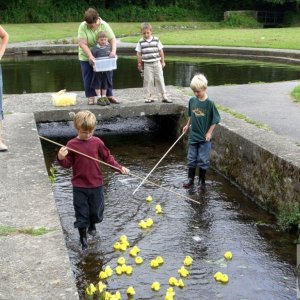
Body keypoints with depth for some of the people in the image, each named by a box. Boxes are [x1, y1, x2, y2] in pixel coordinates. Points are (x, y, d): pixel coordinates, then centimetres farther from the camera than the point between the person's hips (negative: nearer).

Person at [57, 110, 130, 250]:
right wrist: (61, 158, -25)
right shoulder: (72, 144, -9)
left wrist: (119, 167, -4)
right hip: (79, 186, -2)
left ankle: (92, 226, 48)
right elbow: (68, 164, -4)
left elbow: (107, 157, 5)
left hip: (96, 184, 2)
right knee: (81, 212, 5)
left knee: (96, 209, 17)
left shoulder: (97, 142, -5)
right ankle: (83, 237, 23)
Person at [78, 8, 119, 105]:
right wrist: (90, 56, -35)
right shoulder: (83, 26, -17)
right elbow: (82, 43, -23)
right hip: (87, 56, -1)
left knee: (107, 75, 4)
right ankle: (90, 97, 13)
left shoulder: (104, 25, -12)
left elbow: (113, 39, -16)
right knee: (88, 78, 3)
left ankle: (109, 96, 15)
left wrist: (113, 51, -34)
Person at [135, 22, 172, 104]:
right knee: (148, 81, 2)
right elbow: (138, 54, 5)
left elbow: (161, 51, 6)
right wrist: (139, 64, 5)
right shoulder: (141, 42, -1)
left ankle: (164, 96, 7)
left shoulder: (156, 40, 0)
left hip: (157, 63, 0)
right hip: (147, 64, 0)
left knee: (160, 79, 3)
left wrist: (162, 62, 7)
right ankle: (150, 97, 11)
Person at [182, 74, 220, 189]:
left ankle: (202, 180, 20)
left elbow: (215, 120, -10)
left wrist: (209, 132, -12)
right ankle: (190, 180, 19)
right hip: (193, 135, 4)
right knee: (191, 159, 10)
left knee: (203, 160, 5)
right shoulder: (192, 101, -1)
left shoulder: (209, 103, -15)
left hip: (204, 137, -4)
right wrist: (187, 125, 16)